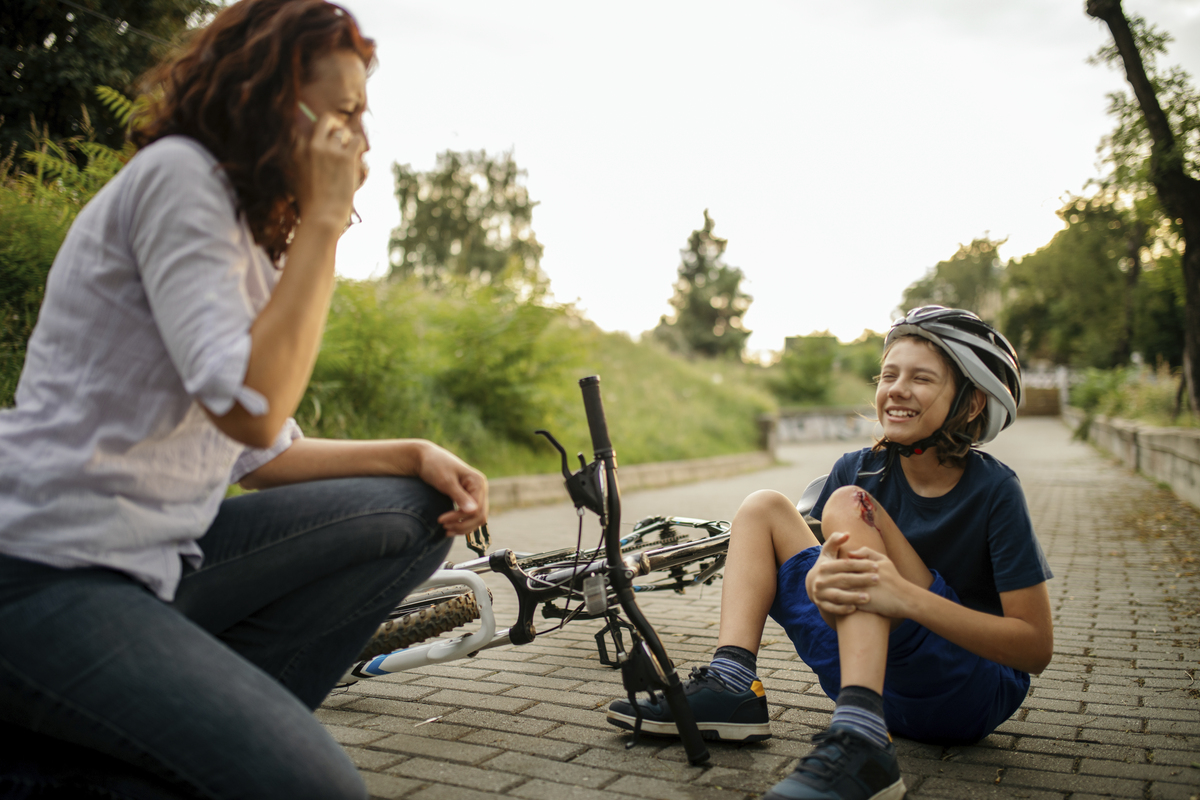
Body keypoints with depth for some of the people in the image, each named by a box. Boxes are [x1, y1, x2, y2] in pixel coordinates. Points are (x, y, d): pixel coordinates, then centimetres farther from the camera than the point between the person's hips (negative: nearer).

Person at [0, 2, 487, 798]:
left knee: (415, 512, 1)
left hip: (156, 560, 9)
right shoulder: (179, 174, -11)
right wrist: (323, 219, -16)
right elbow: (250, 410, -24)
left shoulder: (259, 244, 16)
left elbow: (264, 454, 14)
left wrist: (414, 455, 2)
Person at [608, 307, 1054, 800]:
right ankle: (728, 690, -13)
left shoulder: (994, 491, -16)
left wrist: (907, 597, -35)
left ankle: (859, 743, -38)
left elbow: (1037, 649, -20)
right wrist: (821, 579, -29)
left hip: (974, 695, -5)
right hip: (877, 672, 6)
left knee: (849, 505, -24)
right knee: (764, 507, 2)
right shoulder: (860, 470, -3)